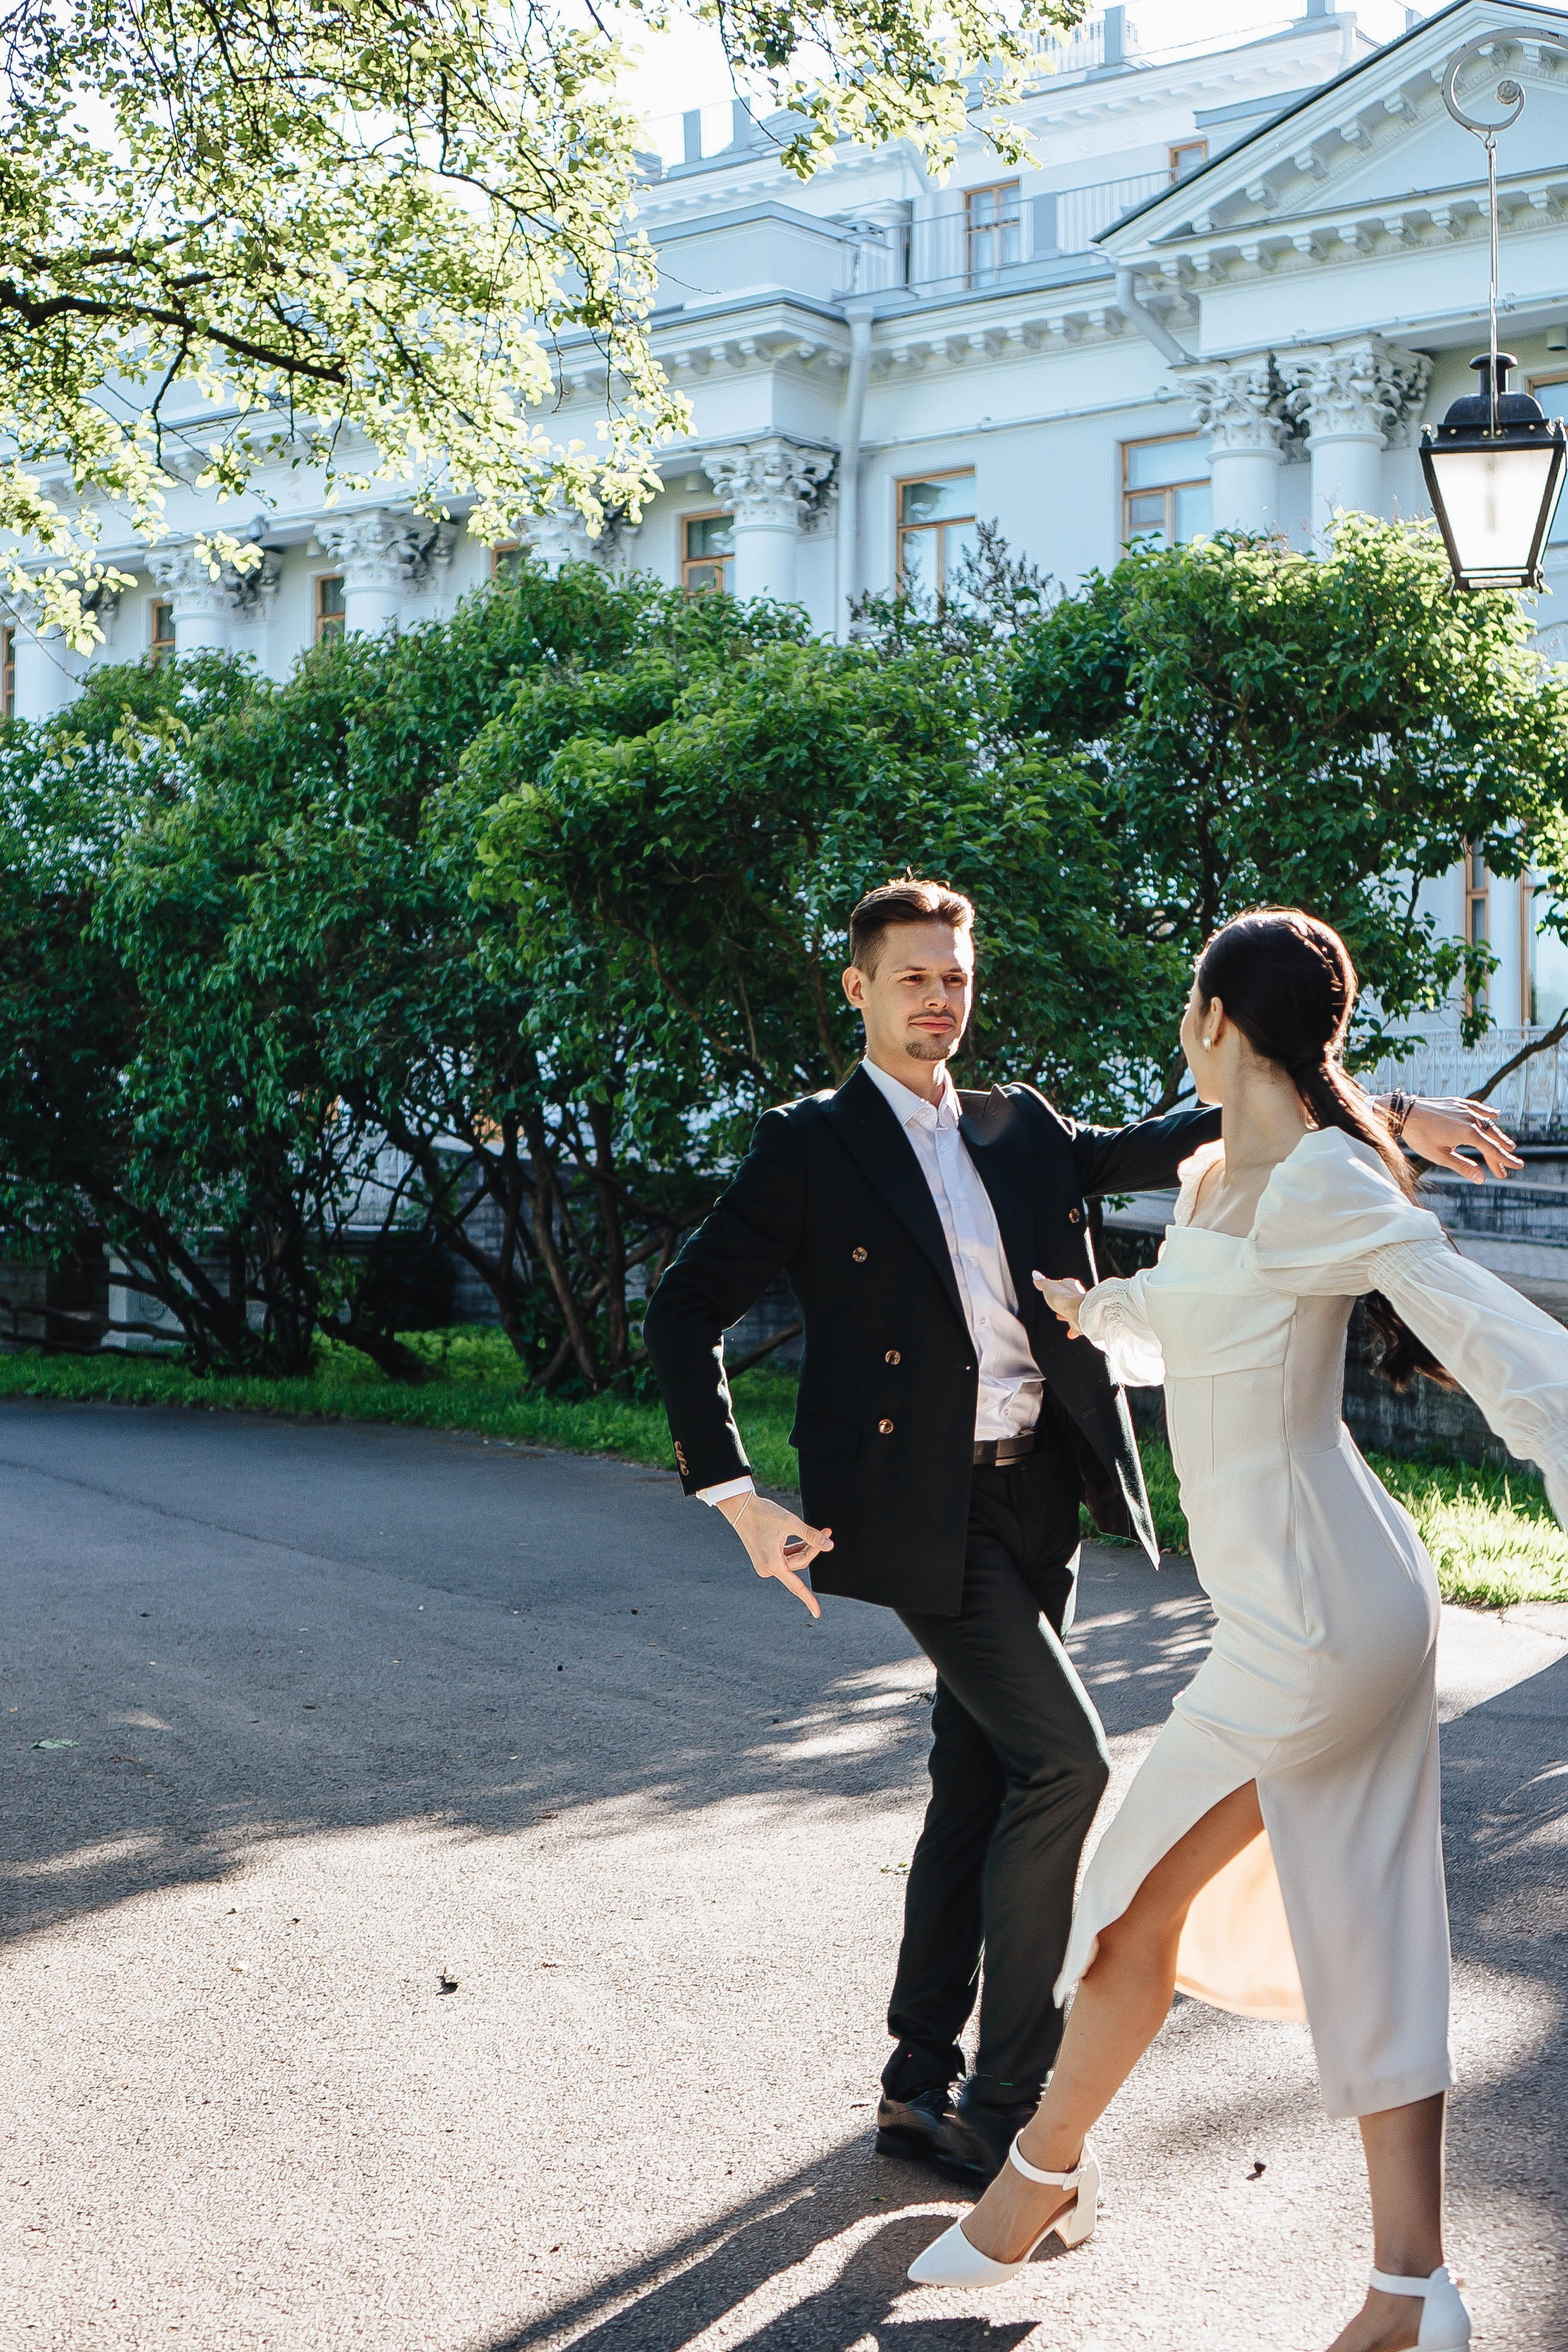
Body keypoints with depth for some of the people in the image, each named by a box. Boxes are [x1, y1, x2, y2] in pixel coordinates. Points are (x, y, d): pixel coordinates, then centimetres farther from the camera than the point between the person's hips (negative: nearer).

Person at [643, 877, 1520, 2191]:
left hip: (1037, 1498, 6)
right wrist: (734, 1497, -12)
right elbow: (685, 1314, -3)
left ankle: (922, 2088, 23)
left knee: (981, 1790, 10)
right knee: (1063, 1761, -14)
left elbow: (1159, 1149, 9)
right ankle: (1006, 2102, -2)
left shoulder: (1022, 1132, 14)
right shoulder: (812, 1146, -2)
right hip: (925, 1509, -6)